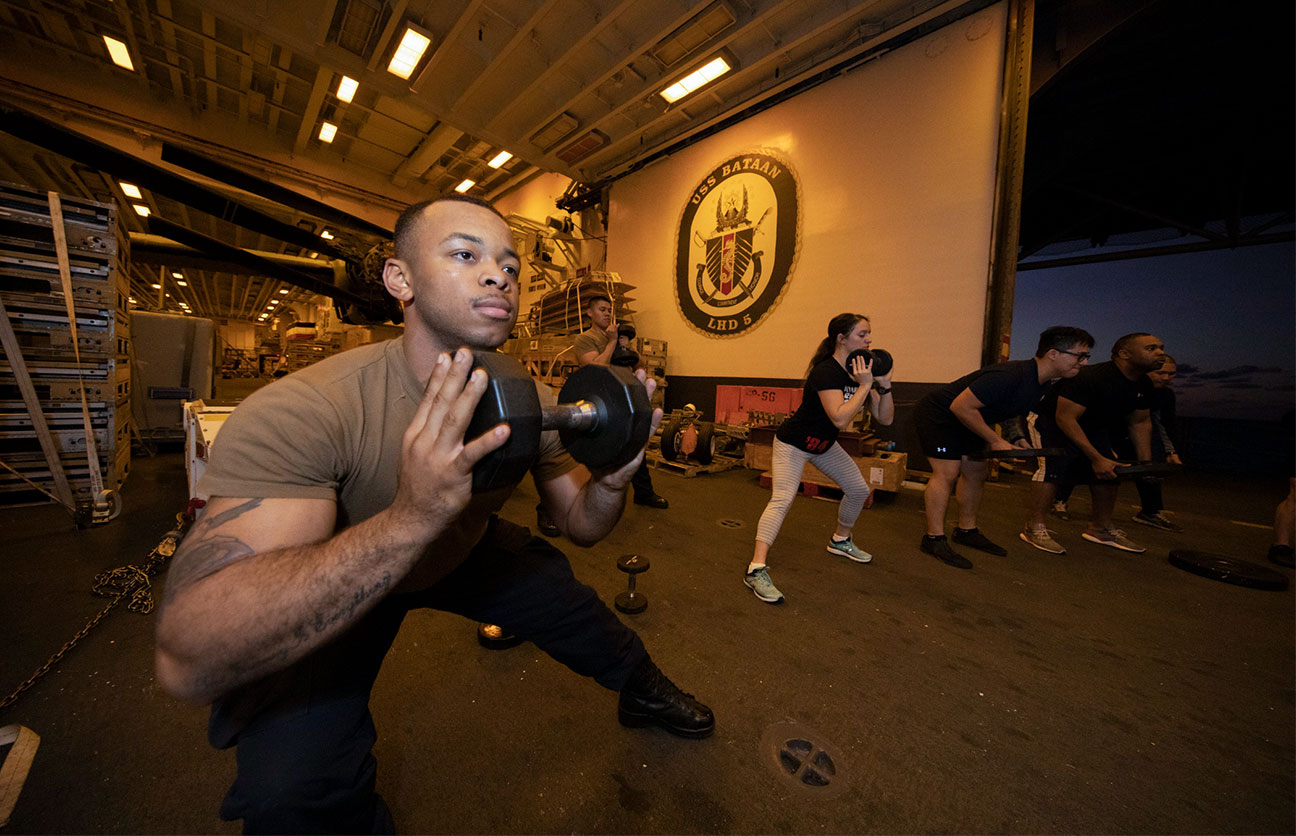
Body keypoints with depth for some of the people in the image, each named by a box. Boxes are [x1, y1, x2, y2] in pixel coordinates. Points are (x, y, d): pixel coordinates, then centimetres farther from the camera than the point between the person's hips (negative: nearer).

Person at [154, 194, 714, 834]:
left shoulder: (532, 402, -20)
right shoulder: (301, 412, -34)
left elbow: (579, 524, -10)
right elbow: (187, 659, -40)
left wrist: (612, 481, -33)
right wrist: (411, 517, -54)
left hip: (468, 550, 4)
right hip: (331, 591, -3)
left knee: (582, 611, 1)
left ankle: (642, 692, 37)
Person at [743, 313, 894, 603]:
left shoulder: (860, 371, -2)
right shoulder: (826, 372, -27)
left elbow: (885, 418, -1)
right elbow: (840, 418, -39)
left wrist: (884, 385, -15)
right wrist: (865, 385, -30)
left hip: (824, 444, 9)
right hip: (793, 443, -9)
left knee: (859, 489, 15)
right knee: (782, 499, -23)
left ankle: (840, 540, 41)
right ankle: (756, 569, -25)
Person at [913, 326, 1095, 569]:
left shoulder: (1043, 382, 3)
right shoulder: (1009, 376, -29)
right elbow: (961, 406, -30)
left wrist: (1017, 437, 1)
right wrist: (995, 441, -23)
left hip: (964, 421, 10)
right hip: (937, 414, -10)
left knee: (976, 471, 10)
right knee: (947, 473, -16)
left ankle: (967, 531, 23)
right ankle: (934, 538, -11)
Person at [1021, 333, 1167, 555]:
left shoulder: (1144, 386, -1)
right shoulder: (1091, 377, -29)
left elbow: (1139, 422, 13)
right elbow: (1065, 418, -31)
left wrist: (1146, 462, 5)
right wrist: (1096, 458, -29)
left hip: (1091, 424, 9)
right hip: (1050, 419, -9)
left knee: (1109, 472, 7)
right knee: (1052, 467, -25)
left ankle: (1101, 529, 23)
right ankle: (1034, 527, -18)